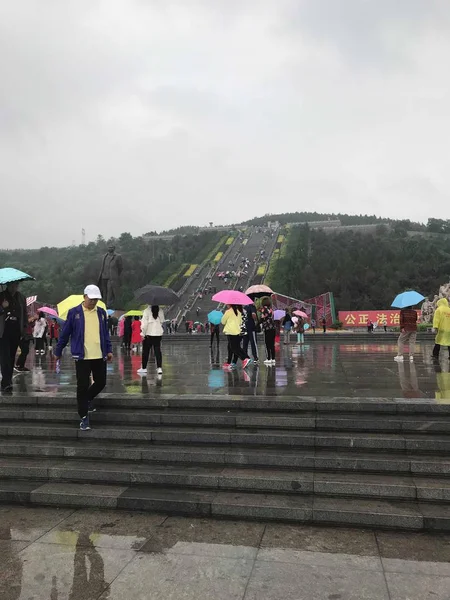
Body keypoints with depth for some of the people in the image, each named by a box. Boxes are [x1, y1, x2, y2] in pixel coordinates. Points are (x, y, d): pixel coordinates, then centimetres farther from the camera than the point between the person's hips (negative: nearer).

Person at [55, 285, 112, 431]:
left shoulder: (101, 312, 7)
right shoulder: (74, 312, -4)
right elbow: (65, 334, 2)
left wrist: (109, 350, 10)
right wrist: (58, 351, 6)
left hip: (99, 356, 4)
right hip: (82, 356, -4)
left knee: (101, 382, 10)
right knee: (82, 386, -1)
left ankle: (88, 399, 40)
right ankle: (84, 418, 11)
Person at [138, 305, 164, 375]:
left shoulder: (147, 310, -12)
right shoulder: (160, 310, 0)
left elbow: (144, 323, -12)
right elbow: (162, 321, 7)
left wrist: (143, 333, -6)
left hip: (149, 333, -3)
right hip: (158, 333, 3)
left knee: (146, 351, 9)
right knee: (158, 351, 5)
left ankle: (144, 368, 17)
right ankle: (159, 368, -4)